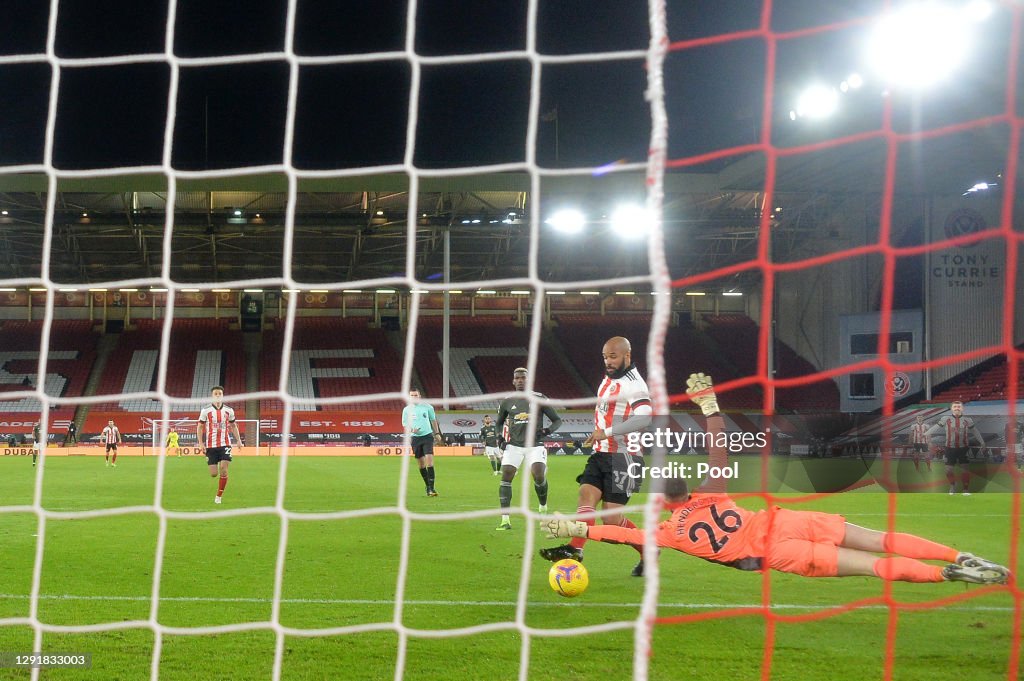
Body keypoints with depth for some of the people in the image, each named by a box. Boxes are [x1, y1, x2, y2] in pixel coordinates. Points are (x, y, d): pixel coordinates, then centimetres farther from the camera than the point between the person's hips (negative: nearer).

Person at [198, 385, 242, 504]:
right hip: (210, 445, -1)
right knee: (214, 474, -3)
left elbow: (233, 426, 17)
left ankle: (219, 496, 1)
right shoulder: (206, 410, -3)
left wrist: (238, 440, 7)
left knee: (223, 470, -13)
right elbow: (200, 427, 4)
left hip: (225, 444, 1)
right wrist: (201, 443, -5)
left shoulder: (228, 410, 4)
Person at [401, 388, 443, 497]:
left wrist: (437, 433, 15)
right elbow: (405, 425, 6)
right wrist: (411, 430, -15)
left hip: (427, 435, -1)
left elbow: (433, 420, 15)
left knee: (429, 459, -15)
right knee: (421, 463, 5)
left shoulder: (427, 407, 2)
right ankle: (428, 487, 19)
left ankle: (431, 488, -15)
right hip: (415, 437, 1)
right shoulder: (407, 410, 2)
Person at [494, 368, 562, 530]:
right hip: (514, 445, 2)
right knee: (506, 476, -12)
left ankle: (543, 508, 13)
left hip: (535, 445, -2)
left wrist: (549, 430, -16)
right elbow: (499, 423, 22)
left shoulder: (539, 399, -1)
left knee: (539, 476, -18)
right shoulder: (507, 402, 6)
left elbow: (557, 420, 4)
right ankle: (505, 519, -11)